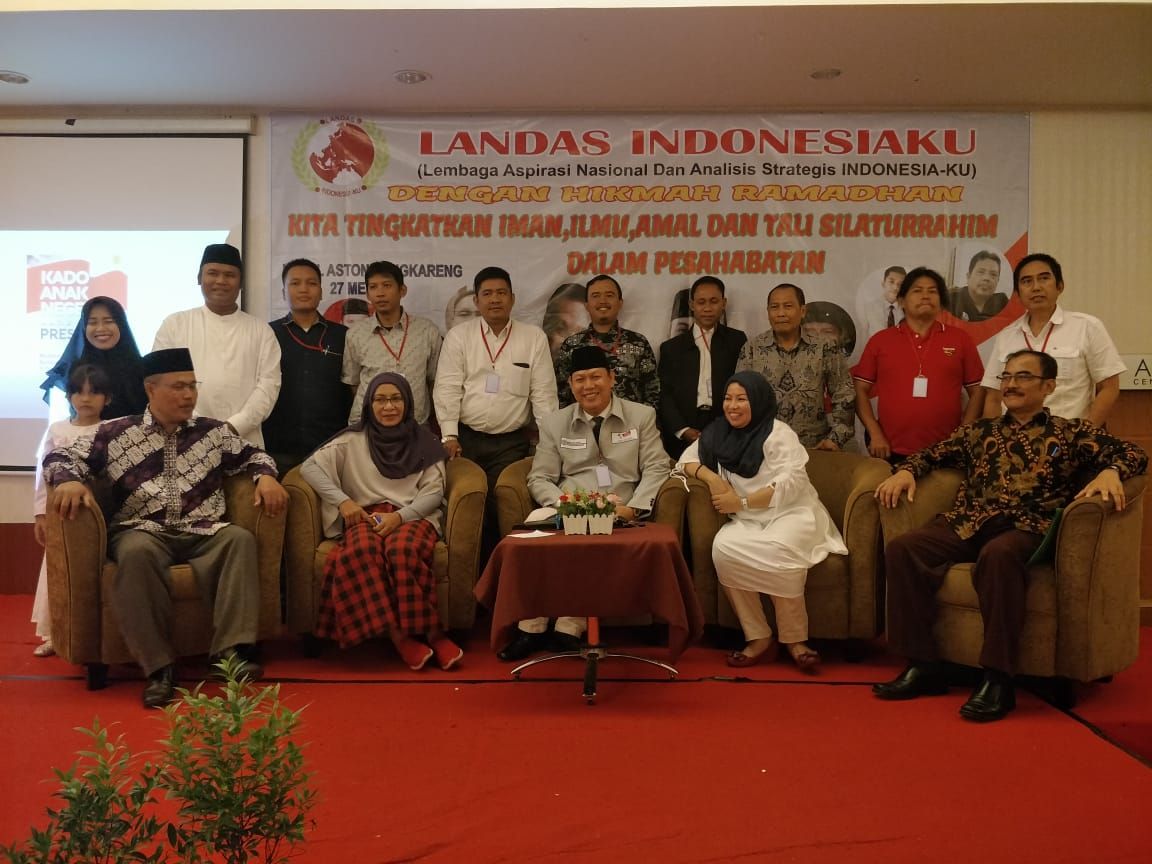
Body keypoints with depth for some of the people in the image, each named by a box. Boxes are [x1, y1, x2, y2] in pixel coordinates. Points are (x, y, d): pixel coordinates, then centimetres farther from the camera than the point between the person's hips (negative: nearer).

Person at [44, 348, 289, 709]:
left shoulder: (215, 432, 16)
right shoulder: (116, 433, 11)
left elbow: (253, 455, 27)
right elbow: (60, 457, 11)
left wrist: (266, 476, 4)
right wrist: (70, 481, -13)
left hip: (203, 532, 2)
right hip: (143, 531, -2)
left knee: (240, 539, -31)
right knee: (136, 553, -38)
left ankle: (232, 649, -35)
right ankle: (158, 666, -33)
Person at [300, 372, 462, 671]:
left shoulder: (424, 441, 12)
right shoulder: (354, 439, 12)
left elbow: (434, 492, 5)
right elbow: (309, 467, 7)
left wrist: (399, 516, -12)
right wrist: (342, 500, -7)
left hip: (413, 515, 0)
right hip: (366, 516, 0)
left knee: (402, 550, -37)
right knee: (362, 552, -36)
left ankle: (414, 631, -30)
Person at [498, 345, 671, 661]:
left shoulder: (642, 416, 12)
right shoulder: (554, 423, 15)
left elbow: (656, 468, 5)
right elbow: (539, 479, 10)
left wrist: (632, 509, -11)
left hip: (620, 516, -1)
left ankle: (569, 628, -24)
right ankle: (532, 628, -22)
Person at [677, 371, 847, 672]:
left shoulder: (778, 434, -7)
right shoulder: (719, 432, 12)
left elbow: (790, 483, -16)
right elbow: (687, 458, 16)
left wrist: (741, 503, -16)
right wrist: (711, 477, -5)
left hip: (791, 513, -4)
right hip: (748, 520, 4)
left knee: (777, 552, -37)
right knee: (723, 547, -29)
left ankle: (794, 640, -19)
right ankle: (758, 638, -21)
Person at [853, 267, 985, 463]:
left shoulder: (960, 339, 7)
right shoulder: (880, 340, 6)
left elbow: (977, 392, 7)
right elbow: (860, 390, 5)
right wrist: (875, 434, -4)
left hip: (945, 453, 0)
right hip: (891, 452, 0)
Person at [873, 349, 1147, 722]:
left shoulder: (1071, 433, 18)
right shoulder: (980, 431, 28)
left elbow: (1132, 453, 9)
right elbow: (934, 452, 30)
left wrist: (1109, 471, -14)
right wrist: (907, 471, 7)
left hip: (1025, 528, -3)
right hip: (967, 523, 4)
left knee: (998, 554, -40)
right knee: (901, 549, -25)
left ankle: (997, 679, -32)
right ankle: (921, 665, -18)